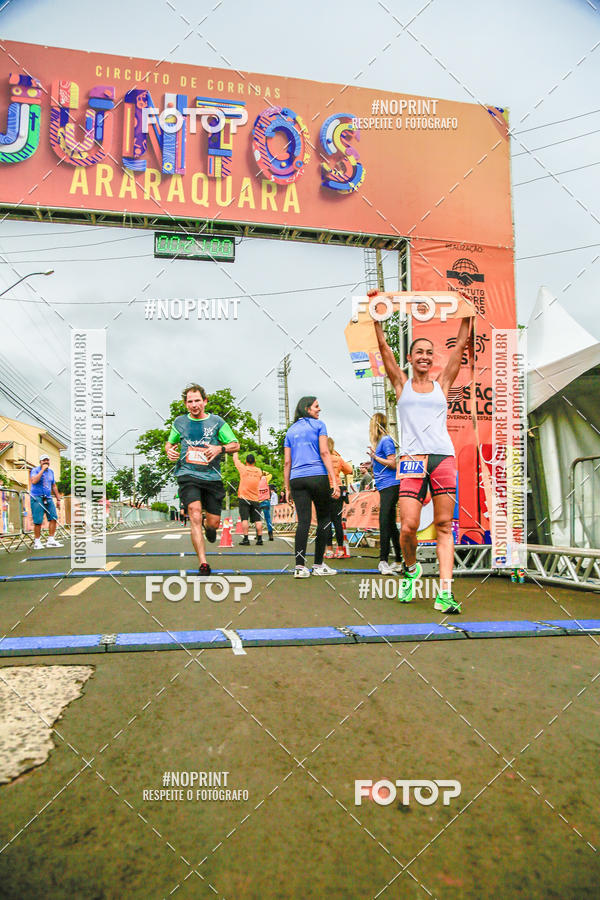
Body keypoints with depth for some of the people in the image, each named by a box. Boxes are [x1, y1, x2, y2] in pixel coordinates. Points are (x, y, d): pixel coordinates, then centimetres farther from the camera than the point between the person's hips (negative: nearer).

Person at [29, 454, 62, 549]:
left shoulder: (51, 471, 16)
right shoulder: (35, 470, -3)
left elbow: (54, 486, 23)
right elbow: (34, 481, -24)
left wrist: (58, 499, 20)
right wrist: (42, 469, -19)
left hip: (48, 498, 6)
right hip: (37, 498, -6)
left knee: (53, 518, -4)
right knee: (38, 521, -6)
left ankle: (51, 540, 2)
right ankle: (37, 542, 5)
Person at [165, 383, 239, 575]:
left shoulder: (216, 421, 4)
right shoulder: (180, 422, 9)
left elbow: (235, 445, 5)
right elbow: (170, 442, 25)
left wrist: (220, 448, -16)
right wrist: (169, 450, 1)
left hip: (212, 477, 1)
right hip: (187, 475, 0)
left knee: (214, 522, 2)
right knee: (195, 515, -21)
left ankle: (208, 525, 43)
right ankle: (203, 564, -19)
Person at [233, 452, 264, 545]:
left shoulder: (243, 468, -4)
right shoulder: (259, 471, 5)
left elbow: (235, 459, 10)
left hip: (244, 498, -3)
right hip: (255, 499, 3)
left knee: (244, 519, -4)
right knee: (258, 520, 2)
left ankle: (245, 539, -8)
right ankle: (260, 539, 1)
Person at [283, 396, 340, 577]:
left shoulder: (291, 430, 17)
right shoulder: (318, 425, 4)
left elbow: (287, 462, 14)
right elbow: (324, 453, -6)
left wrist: (287, 488, 16)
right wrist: (334, 480, -8)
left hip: (296, 479, 4)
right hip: (317, 476, -4)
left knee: (303, 521, 1)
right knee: (324, 519, 7)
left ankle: (300, 566, -7)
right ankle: (318, 565, 7)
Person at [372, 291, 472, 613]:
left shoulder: (442, 384, 16)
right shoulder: (402, 384, 12)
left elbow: (461, 345, 16)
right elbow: (384, 347, 7)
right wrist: (376, 314, 4)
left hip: (444, 458, 2)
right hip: (412, 460, -2)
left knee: (444, 526, -1)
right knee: (408, 527, -9)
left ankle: (445, 592, -1)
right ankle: (411, 569, 22)